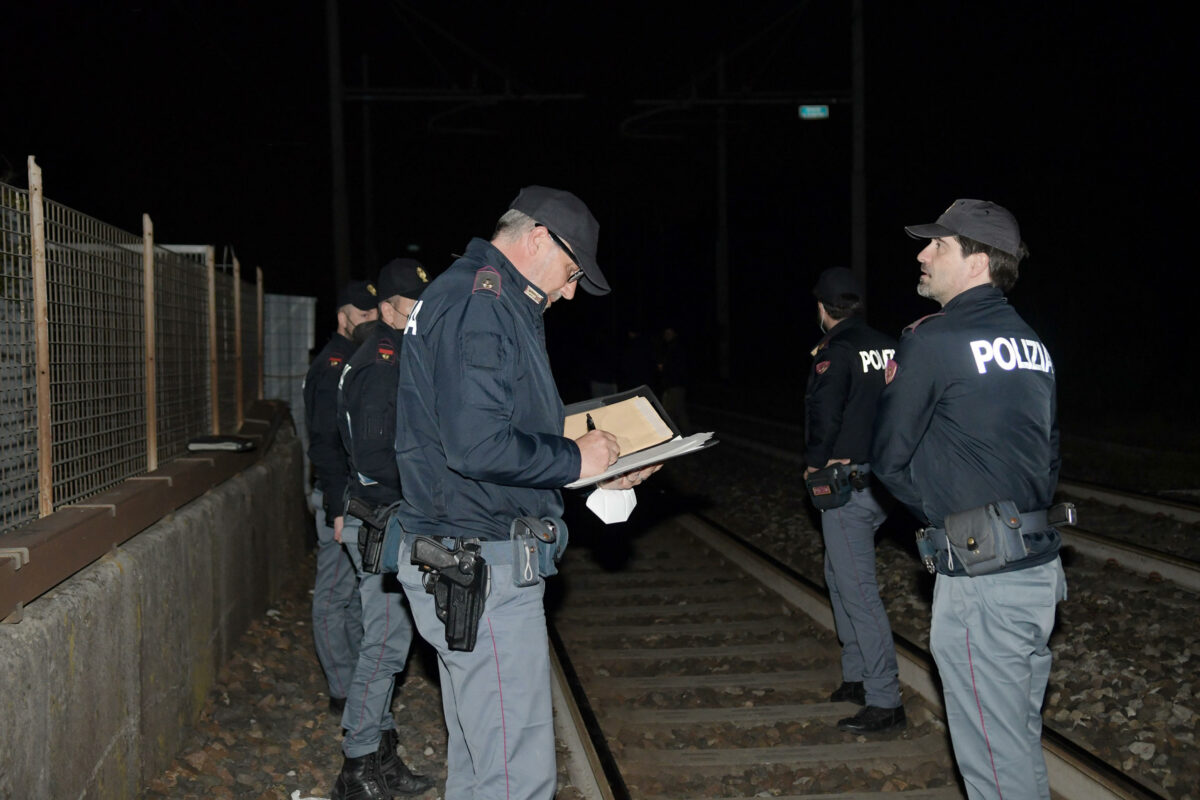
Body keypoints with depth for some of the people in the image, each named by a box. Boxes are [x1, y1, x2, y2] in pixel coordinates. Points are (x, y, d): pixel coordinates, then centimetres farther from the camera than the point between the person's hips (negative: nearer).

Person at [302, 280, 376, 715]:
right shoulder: (332, 366, -15)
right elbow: (325, 444, -21)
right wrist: (339, 508, -25)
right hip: (342, 499, -10)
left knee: (357, 590, 17)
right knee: (335, 594, -2)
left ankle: (360, 678, 28)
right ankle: (343, 691, 3)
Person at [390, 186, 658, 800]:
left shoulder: (483, 301, 20)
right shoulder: (480, 303, -15)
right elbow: (477, 446, -26)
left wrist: (595, 474, 13)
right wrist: (574, 459, -12)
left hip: (465, 558, 11)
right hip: (480, 565, -11)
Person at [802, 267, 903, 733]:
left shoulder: (835, 351, -14)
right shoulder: (888, 348, 7)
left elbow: (824, 415, -17)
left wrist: (814, 463, -1)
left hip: (846, 482, -9)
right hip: (883, 480, 9)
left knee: (858, 591, -7)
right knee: (840, 577, 22)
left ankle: (885, 703, -6)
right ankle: (857, 677, 30)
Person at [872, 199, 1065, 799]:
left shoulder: (932, 342, -12)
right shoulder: (1031, 343, 12)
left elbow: (889, 458, -4)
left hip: (980, 577, -8)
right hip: (1041, 565, 8)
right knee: (1022, 738, 19)